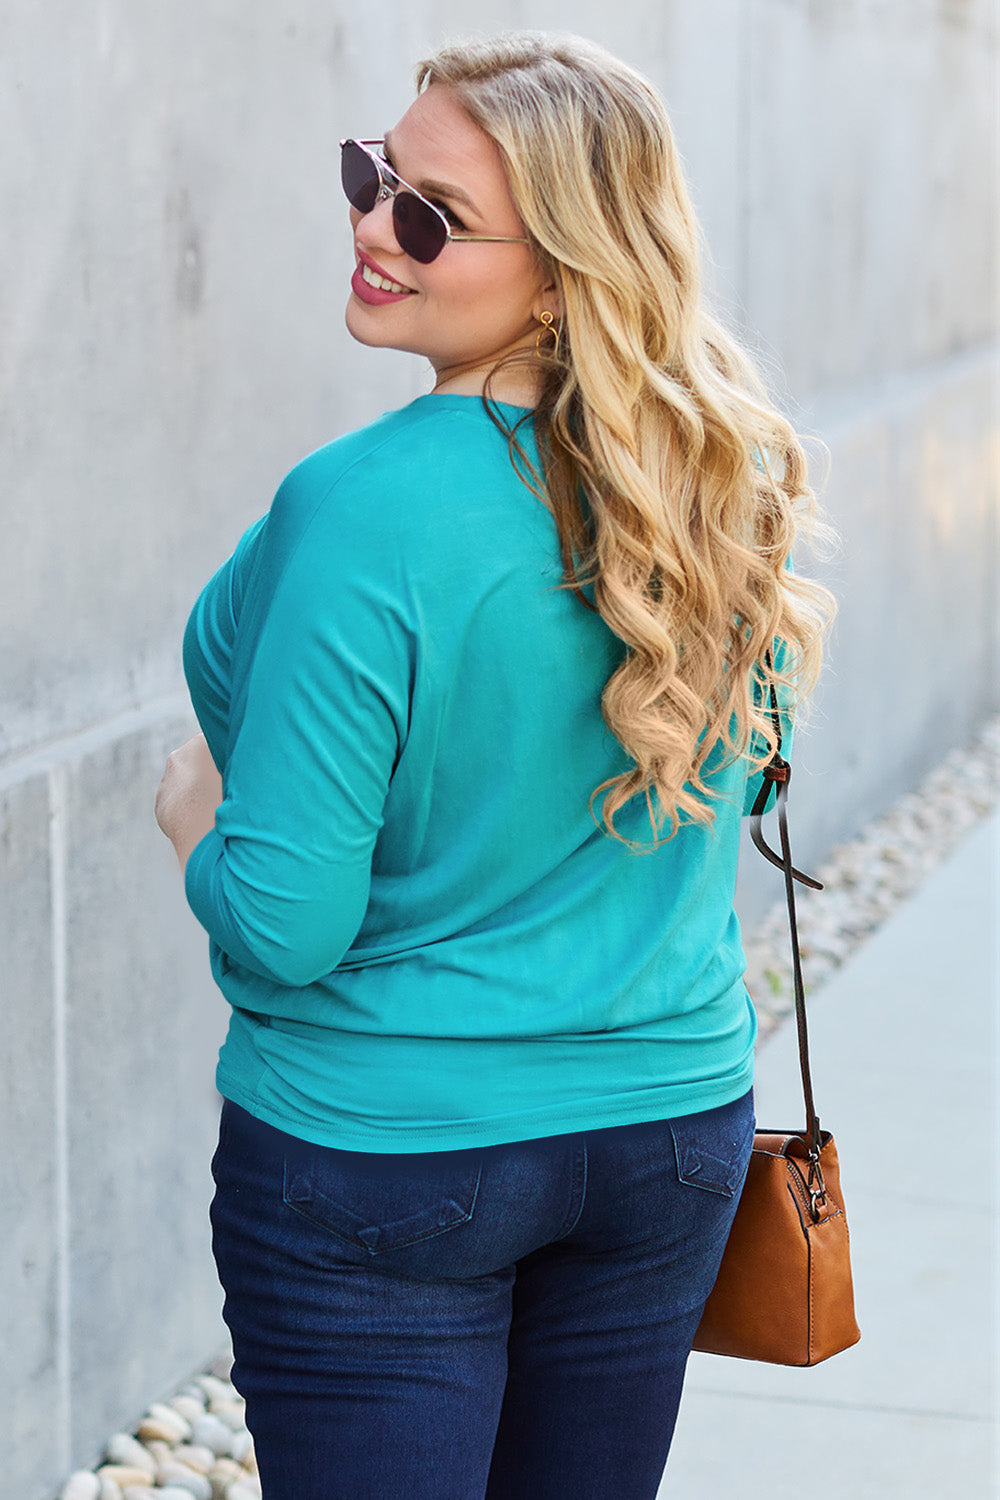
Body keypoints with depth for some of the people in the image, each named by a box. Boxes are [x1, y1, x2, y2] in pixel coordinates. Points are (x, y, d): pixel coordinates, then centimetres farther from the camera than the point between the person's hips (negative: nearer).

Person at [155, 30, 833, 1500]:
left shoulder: (369, 511, -24)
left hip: (380, 1154, -6)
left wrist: (194, 818, -2)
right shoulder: (728, 481, -4)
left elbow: (283, 926, -21)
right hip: (675, 1128, 6)